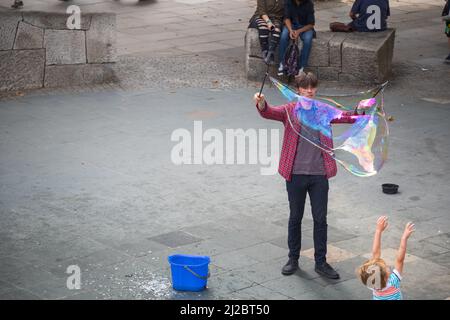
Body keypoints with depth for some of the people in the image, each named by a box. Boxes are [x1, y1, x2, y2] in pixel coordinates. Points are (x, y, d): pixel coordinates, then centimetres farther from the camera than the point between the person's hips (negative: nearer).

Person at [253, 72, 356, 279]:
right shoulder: (290, 111, -1)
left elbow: (345, 116, -4)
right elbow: (270, 113, -18)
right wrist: (262, 105, -41)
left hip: (319, 175, 2)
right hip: (296, 174, -1)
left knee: (320, 219, 6)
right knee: (295, 218, 10)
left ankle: (321, 262, 16)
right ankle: (293, 260, 23)